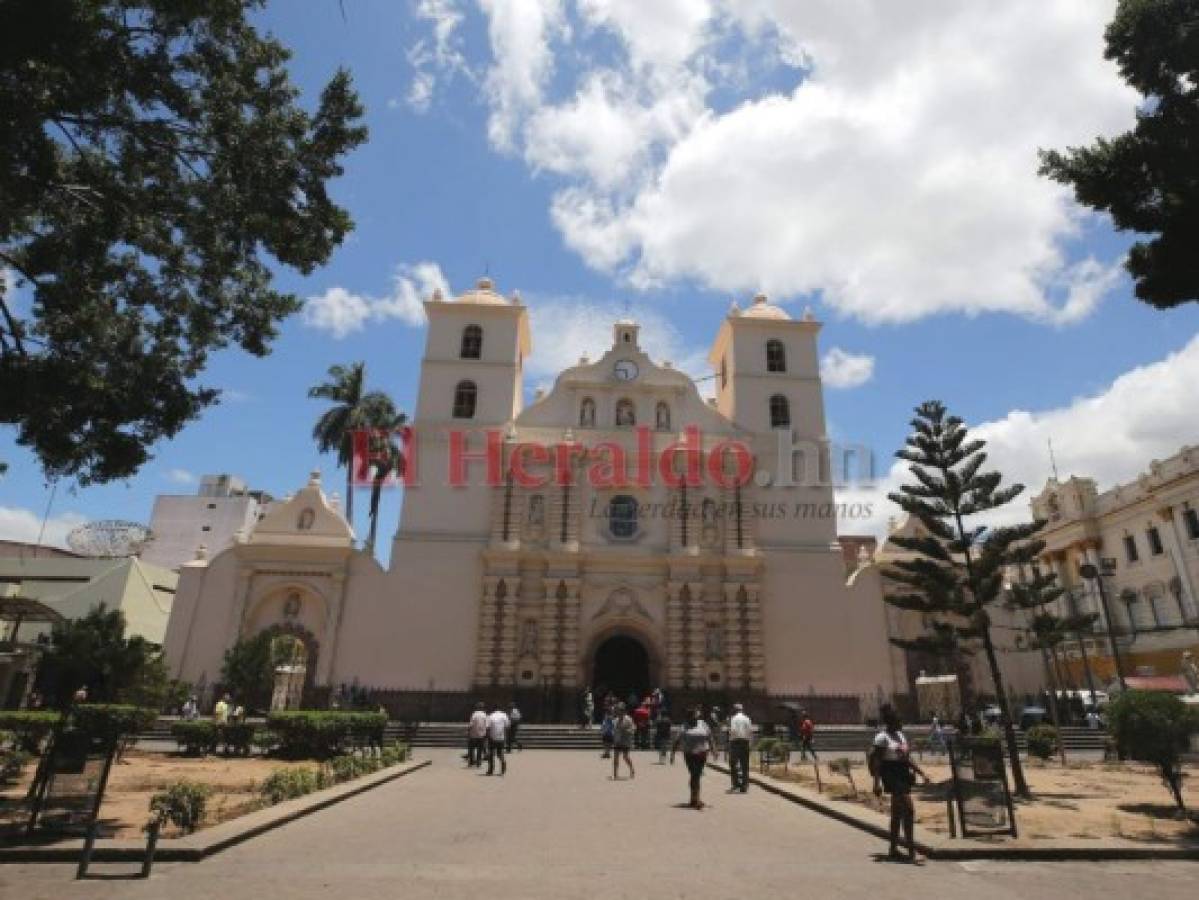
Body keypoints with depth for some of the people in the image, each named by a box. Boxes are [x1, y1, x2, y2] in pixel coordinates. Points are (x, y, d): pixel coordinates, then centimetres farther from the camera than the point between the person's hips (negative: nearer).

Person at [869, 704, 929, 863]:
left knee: (897, 814, 14)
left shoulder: (900, 735, 14)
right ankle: (911, 851, -7)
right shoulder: (882, 737, -12)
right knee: (909, 810, -13)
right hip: (893, 777, -9)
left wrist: (922, 773, 12)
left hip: (903, 776, 9)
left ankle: (893, 850, 23)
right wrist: (877, 782, -22)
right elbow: (875, 761, -16)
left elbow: (908, 758, 20)